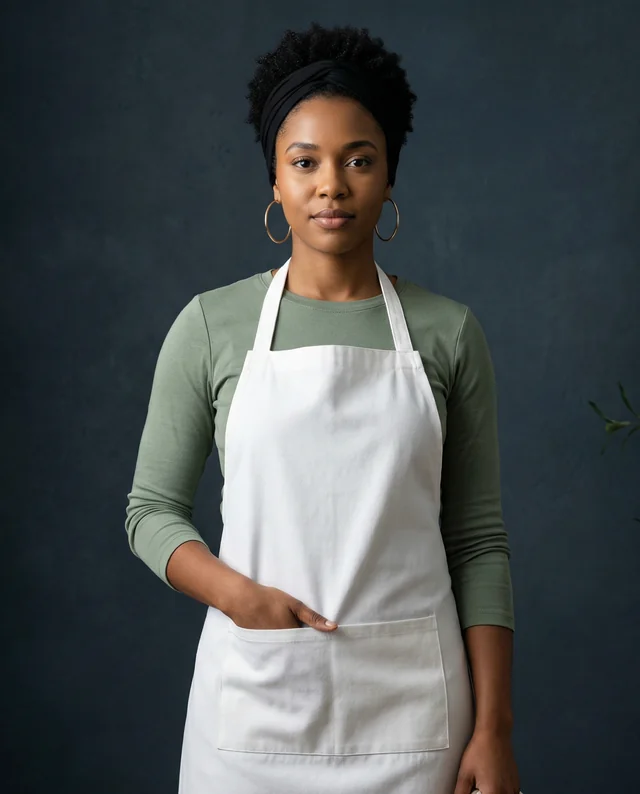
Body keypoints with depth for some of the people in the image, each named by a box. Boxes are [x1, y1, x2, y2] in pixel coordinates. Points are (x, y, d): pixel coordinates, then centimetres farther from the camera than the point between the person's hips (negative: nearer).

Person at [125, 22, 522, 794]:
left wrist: (493, 728, -4)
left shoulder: (447, 332, 1)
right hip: (254, 694, 0)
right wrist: (239, 596, -14)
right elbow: (151, 509, 4)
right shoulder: (211, 325, 0)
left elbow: (478, 540, 1)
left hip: (410, 701, 1)